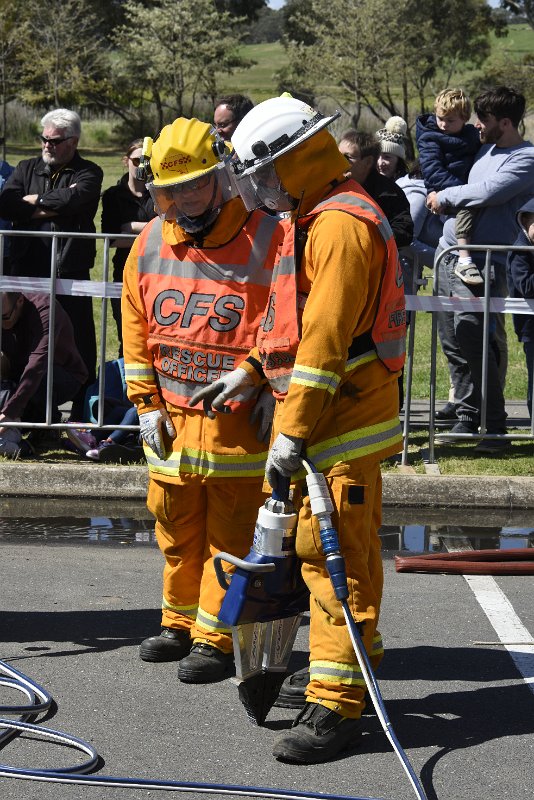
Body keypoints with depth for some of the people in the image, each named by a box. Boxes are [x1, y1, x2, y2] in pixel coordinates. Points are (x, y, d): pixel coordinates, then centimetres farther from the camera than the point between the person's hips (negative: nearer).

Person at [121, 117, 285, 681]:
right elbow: (136, 328, 14)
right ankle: (180, 624, 29)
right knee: (177, 533, 14)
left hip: (240, 418, -5)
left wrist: (274, 394, -10)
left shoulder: (267, 238, -9)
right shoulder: (150, 244, 7)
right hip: (171, 420, 5)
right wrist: (146, 404, 9)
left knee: (231, 535, -1)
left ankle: (215, 638, 6)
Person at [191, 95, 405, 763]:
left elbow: (326, 337, -24)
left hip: (344, 421, -10)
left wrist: (294, 431, -25)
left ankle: (335, 706, -7)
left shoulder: (340, 225, -19)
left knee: (332, 555, -9)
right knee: (349, 551, 18)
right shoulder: (313, 220, 16)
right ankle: (356, 668, 30)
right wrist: (249, 374, 16)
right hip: (333, 417, 10)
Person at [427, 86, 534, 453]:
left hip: (480, 263, -8)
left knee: (471, 341, -11)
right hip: (447, 256, 8)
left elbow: (487, 192, -19)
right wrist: (446, 200, 10)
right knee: (453, 343, 7)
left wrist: (444, 197, -6)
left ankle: (495, 426, -2)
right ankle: (467, 417, 17)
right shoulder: (486, 148, 18)